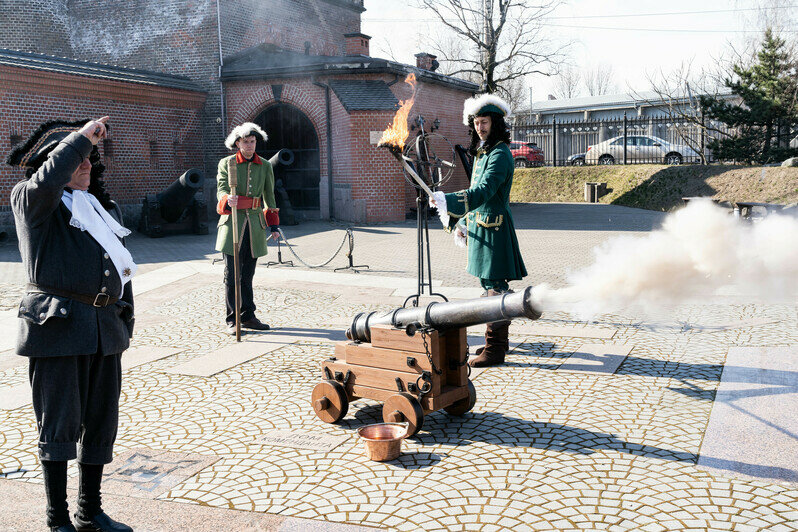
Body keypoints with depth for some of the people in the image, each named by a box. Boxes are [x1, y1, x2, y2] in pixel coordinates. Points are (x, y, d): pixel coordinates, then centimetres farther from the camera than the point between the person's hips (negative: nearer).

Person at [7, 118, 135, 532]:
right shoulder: (31, 200, 0)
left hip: (104, 327, 7)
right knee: (59, 424, 0)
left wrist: (125, 319, 17)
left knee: (101, 421, 12)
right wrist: (82, 137, -17)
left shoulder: (104, 207, 19)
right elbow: (46, 181, -26)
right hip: (57, 324, -6)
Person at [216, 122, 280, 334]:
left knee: (248, 274, 9)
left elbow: (269, 197, 14)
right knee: (232, 274, -2)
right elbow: (221, 191, -10)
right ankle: (232, 320, 5)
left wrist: (274, 225, 9)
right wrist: (228, 200, -34)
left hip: (255, 224, 3)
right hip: (233, 222, -3)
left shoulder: (265, 166, 10)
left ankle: (248, 317, 18)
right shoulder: (226, 164, 1)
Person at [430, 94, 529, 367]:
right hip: (479, 226, 10)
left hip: (494, 228, -10)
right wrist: (461, 222, 19)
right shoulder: (481, 152, 17)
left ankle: (495, 349, -2)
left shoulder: (500, 154, -14)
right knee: (489, 284, 16)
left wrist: (448, 201, -35)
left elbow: (484, 191, -26)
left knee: (494, 286, -7)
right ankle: (499, 341, 27)